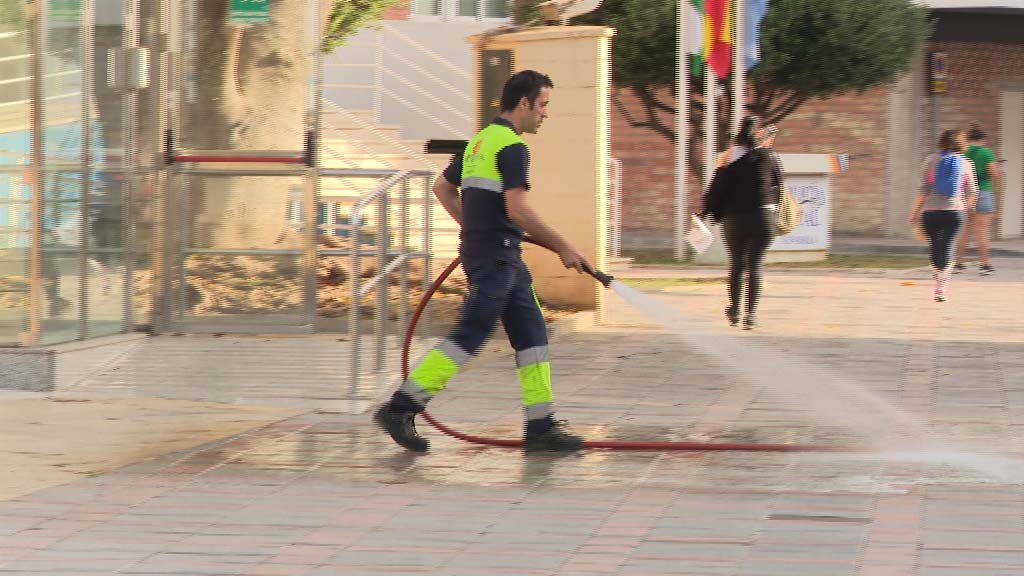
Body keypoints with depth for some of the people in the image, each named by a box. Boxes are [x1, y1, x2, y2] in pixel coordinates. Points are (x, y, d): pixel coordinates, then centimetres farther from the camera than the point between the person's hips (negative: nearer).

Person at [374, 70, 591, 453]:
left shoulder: (480, 140, 16)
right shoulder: (511, 145, -13)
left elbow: (442, 187, 25)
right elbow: (517, 209, -21)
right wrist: (563, 248, -14)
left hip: (504, 260, 10)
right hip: (495, 258, -10)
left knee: (531, 336, 8)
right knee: (468, 338, -8)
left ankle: (541, 426, 6)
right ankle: (400, 409, -6)